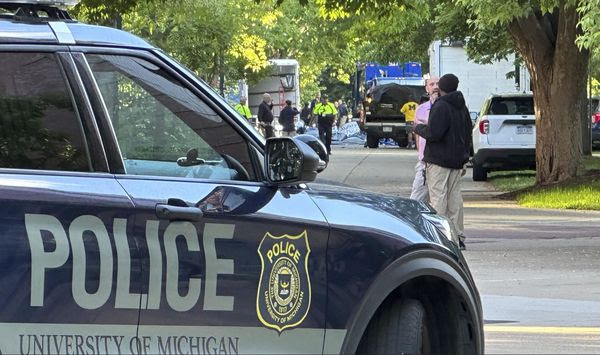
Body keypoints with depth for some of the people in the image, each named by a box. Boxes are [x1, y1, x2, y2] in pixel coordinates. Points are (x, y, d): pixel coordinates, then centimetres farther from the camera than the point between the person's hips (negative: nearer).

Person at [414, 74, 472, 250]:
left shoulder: (441, 107, -14)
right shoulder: (462, 108, 14)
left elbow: (433, 133, -22)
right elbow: (468, 134, 20)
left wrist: (419, 128, -3)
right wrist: (464, 159, 25)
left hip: (439, 161, -8)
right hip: (457, 160, 8)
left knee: (438, 196, -7)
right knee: (454, 196, 11)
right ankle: (458, 237, 11)